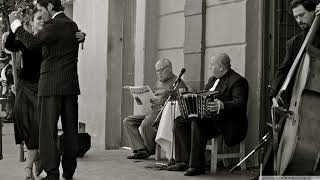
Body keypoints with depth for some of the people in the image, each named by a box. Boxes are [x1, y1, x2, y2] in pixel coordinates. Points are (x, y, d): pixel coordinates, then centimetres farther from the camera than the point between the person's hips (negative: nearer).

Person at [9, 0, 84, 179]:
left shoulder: (55, 25, -11)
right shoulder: (72, 25, 15)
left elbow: (32, 42, -20)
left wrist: (16, 24, -7)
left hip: (51, 85, -8)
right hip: (71, 85, 8)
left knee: (48, 130, -2)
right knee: (70, 129, 10)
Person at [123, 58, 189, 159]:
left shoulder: (178, 83, -2)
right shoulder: (158, 83, 25)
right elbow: (150, 98, 27)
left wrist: (163, 101, -25)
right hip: (153, 112, 9)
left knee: (145, 124, -34)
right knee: (127, 121, -5)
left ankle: (151, 149, -7)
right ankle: (140, 150, -16)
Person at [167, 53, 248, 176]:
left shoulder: (237, 81, -9)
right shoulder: (213, 79, 22)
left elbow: (240, 103, -21)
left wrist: (221, 105, -37)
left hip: (226, 122, -10)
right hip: (207, 117, 10)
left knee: (197, 123, -33)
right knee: (180, 121, -7)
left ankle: (197, 165, -27)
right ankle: (184, 161, -9)